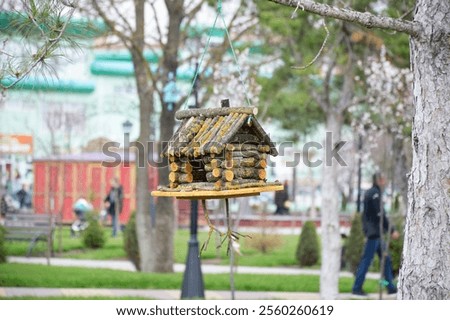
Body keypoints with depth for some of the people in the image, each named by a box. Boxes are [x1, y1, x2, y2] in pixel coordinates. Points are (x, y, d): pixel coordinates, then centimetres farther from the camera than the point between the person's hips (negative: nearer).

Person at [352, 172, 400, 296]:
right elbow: (380, 215, -19)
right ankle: (357, 287, -2)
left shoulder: (370, 193, 16)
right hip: (374, 232, -10)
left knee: (386, 259, 11)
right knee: (366, 260, -6)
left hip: (375, 232, 10)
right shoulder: (375, 193, -14)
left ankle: (391, 287, 14)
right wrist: (392, 230, -16)